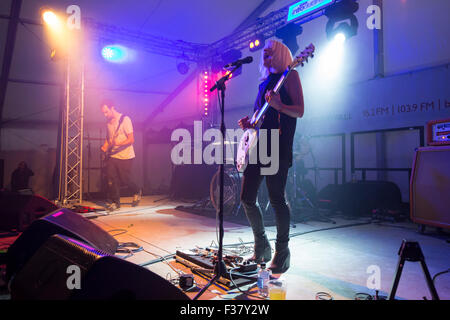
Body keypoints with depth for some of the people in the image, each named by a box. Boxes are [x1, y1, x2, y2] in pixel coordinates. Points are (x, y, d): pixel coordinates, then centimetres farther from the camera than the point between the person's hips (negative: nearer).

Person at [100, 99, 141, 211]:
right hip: (112, 156, 6)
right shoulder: (108, 122, 10)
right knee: (111, 180, -2)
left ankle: (137, 192, 29)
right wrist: (105, 147, 1)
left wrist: (117, 143, -30)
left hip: (125, 156, -5)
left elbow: (131, 139, -15)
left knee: (125, 180, 0)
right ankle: (115, 202, 11)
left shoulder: (125, 119, -10)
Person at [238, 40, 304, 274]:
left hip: (278, 147, -8)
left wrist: (278, 105, -24)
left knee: (276, 199, -8)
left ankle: (282, 252, 7)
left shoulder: (289, 75, 3)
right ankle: (261, 247, 21)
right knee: (247, 198, 5)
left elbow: (299, 111, -7)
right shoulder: (265, 82, 25)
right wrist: (249, 123, 9)